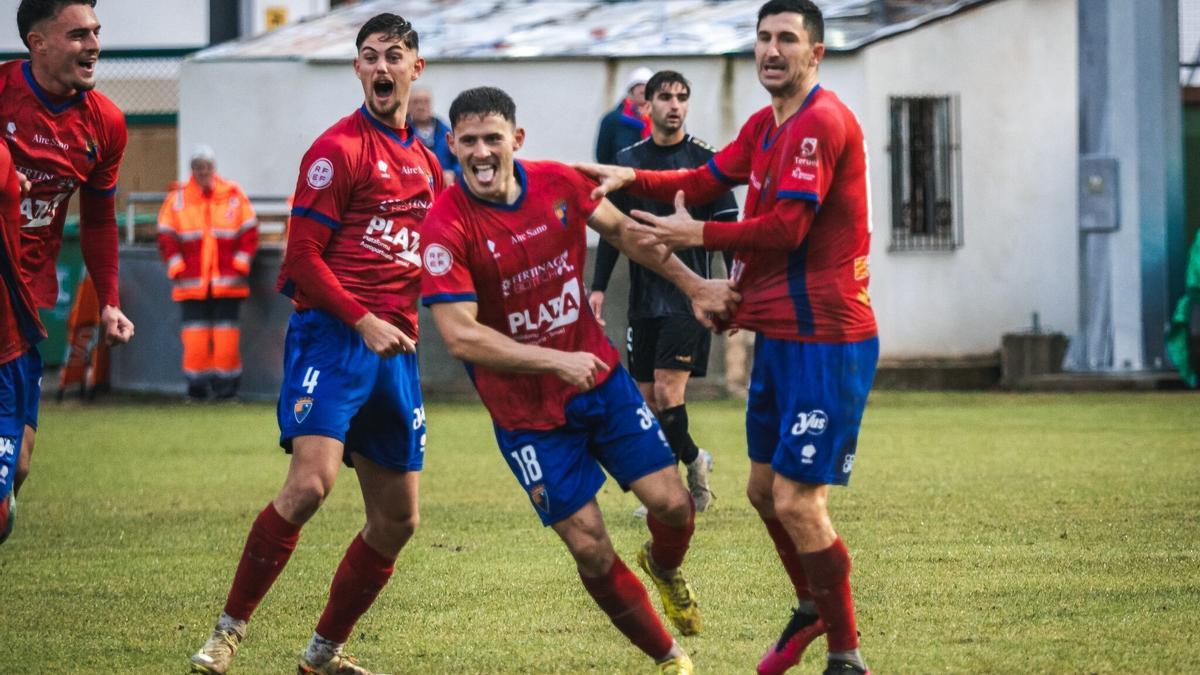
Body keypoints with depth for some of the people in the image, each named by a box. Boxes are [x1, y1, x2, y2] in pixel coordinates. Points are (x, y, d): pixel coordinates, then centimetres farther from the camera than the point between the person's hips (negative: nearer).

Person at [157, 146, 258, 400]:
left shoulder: (234, 196, 6)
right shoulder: (177, 199, 6)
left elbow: (249, 233, 7)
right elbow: (166, 237, 6)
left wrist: (239, 265, -2)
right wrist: (177, 269, -3)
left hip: (227, 282, 0)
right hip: (192, 283, 0)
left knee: (226, 331, -2)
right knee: (195, 332, -4)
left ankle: (226, 380, 5)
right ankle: (196, 383, 4)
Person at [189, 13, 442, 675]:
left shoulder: (425, 161, 18)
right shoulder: (339, 148, -4)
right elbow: (303, 255, -10)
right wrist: (362, 320, -18)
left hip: (395, 347, 7)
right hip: (331, 335, -7)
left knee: (396, 519, 6)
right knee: (310, 481, -23)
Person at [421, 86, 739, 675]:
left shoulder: (559, 184, -7)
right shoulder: (447, 226, -21)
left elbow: (619, 229, 13)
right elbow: (460, 335, -27)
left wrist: (694, 286, 15)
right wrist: (556, 361, -31)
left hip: (600, 379, 4)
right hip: (527, 413, -4)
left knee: (671, 503, -1)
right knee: (590, 549, -4)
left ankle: (664, 569, 37)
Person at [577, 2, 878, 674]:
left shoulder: (823, 122, -16)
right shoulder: (765, 126, 15)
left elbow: (786, 228, -20)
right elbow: (708, 179, 19)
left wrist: (700, 234, -10)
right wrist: (632, 178, 3)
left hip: (825, 340, -10)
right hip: (779, 335, 10)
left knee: (798, 503, -11)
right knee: (765, 489, 19)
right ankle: (814, 608, 39)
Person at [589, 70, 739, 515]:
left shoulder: (703, 160, -2)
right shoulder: (628, 160, 9)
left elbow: (728, 229, -2)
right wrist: (598, 287, 8)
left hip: (688, 295, -5)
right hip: (644, 296, 5)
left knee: (667, 391, -13)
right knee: (647, 396, 5)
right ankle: (693, 459, 21)